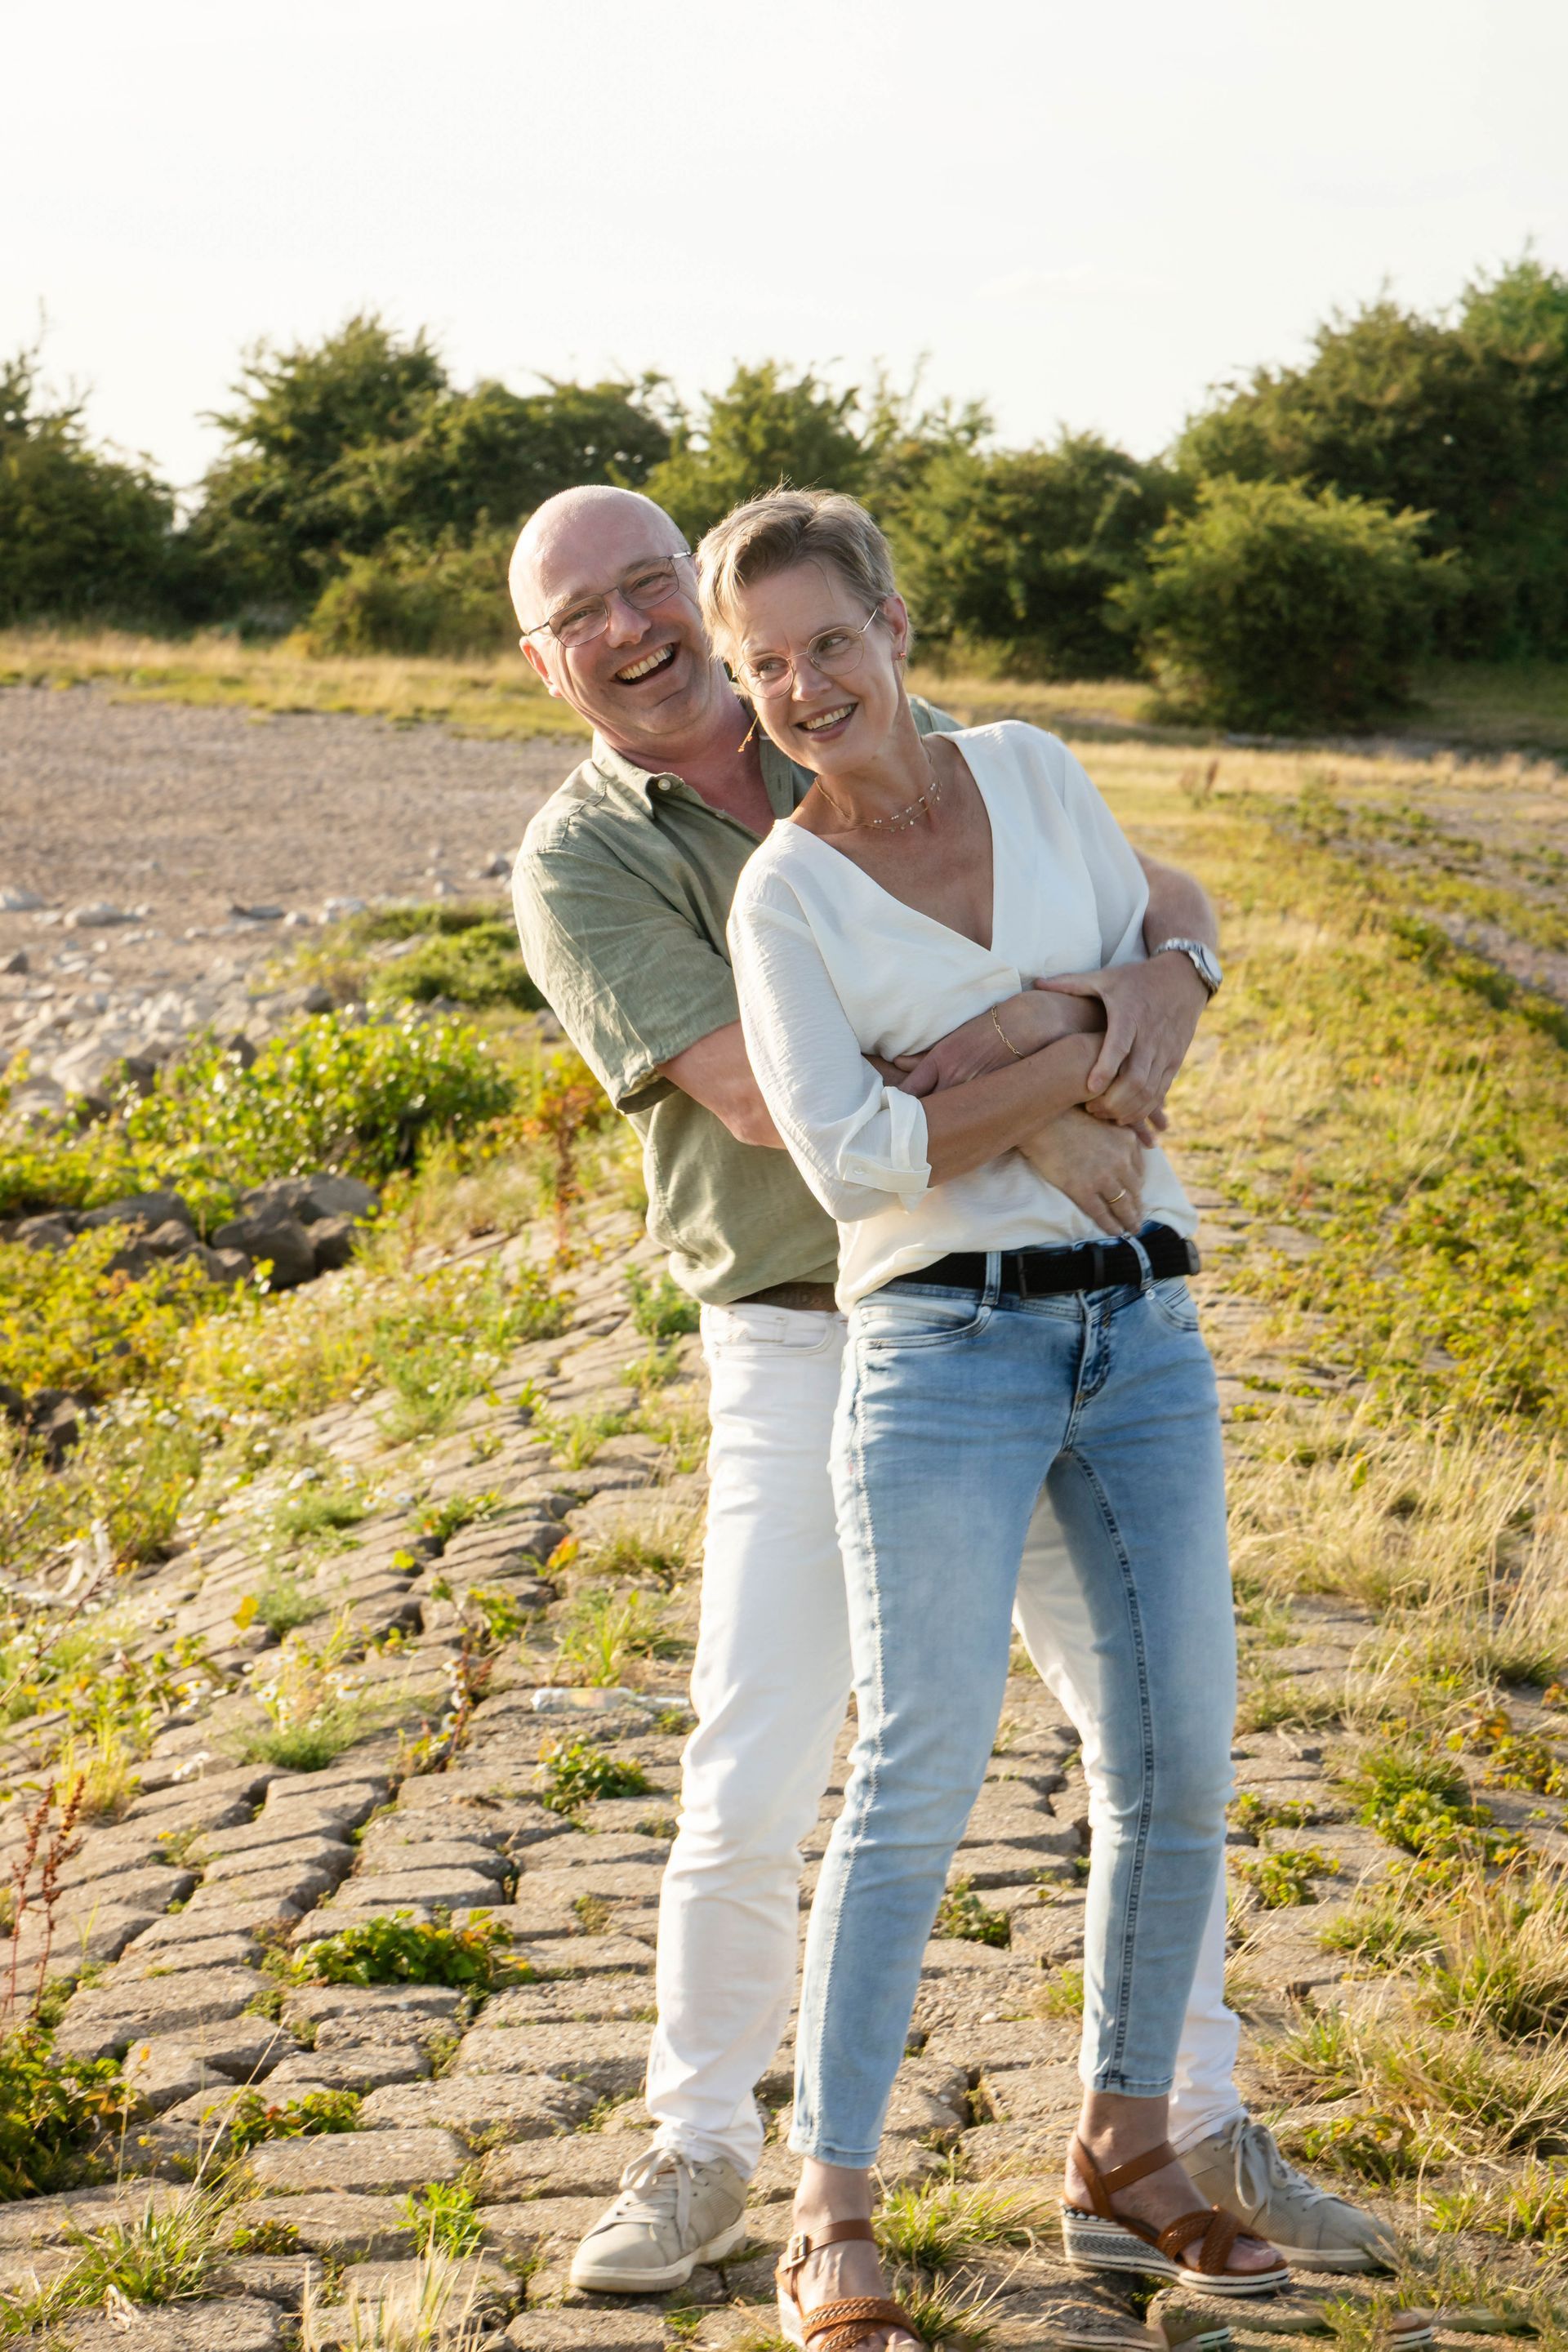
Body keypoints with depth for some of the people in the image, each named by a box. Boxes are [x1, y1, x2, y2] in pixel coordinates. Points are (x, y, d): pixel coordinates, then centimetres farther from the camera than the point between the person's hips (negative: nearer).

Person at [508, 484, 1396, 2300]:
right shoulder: (574, 871, -8)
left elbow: (1167, 897, -1)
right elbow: (756, 1094, -22)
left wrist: (1159, 975, -26)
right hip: (804, 1356, -3)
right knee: (750, 1790, -6)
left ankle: (1200, 2129, 21)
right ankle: (698, 2162, 17)